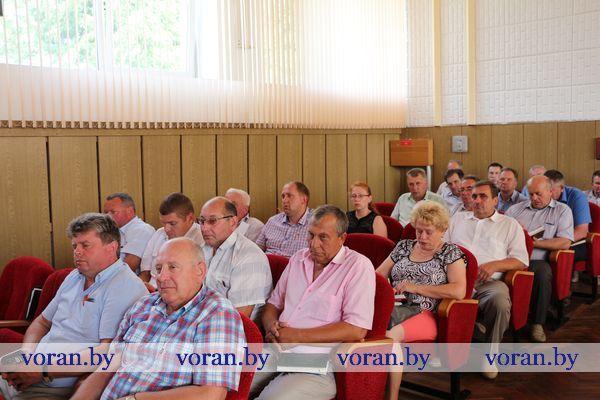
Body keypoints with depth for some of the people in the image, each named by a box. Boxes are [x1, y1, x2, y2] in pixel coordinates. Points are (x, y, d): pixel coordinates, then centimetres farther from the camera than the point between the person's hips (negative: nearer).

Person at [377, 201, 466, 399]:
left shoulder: (451, 253, 7)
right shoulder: (404, 246, 21)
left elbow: (459, 291, -9)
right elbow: (378, 275, 22)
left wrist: (415, 287, -9)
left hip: (426, 314, -4)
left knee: (391, 335, -37)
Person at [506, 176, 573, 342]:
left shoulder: (562, 210, 13)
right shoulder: (516, 209, 24)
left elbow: (565, 243, -1)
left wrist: (535, 243, -8)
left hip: (538, 261, -2)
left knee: (543, 272, -37)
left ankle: (538, 323, -19)